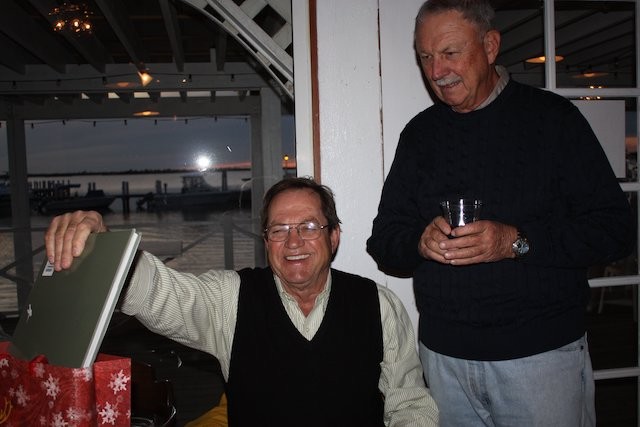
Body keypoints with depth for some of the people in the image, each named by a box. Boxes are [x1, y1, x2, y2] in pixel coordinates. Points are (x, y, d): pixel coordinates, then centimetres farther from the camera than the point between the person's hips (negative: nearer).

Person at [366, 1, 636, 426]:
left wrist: (517, 242, -21)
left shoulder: (551, 117, -3)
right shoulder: (419, 133, 8)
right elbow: (384, 239, 7)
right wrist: (420, 242, -15)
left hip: (543, 353, -2)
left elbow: (616, 227, -6)